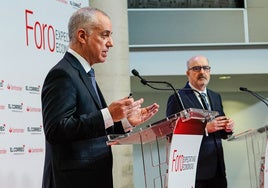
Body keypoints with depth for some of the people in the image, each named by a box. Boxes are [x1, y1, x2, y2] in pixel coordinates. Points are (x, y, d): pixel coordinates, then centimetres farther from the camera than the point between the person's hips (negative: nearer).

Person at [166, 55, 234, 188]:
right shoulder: (177, 99, -6)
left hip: (217, 168, 6)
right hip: (193, 168, -6)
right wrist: (205, 128, -21)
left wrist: (227, 128, -3)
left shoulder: (216, 97, 16)